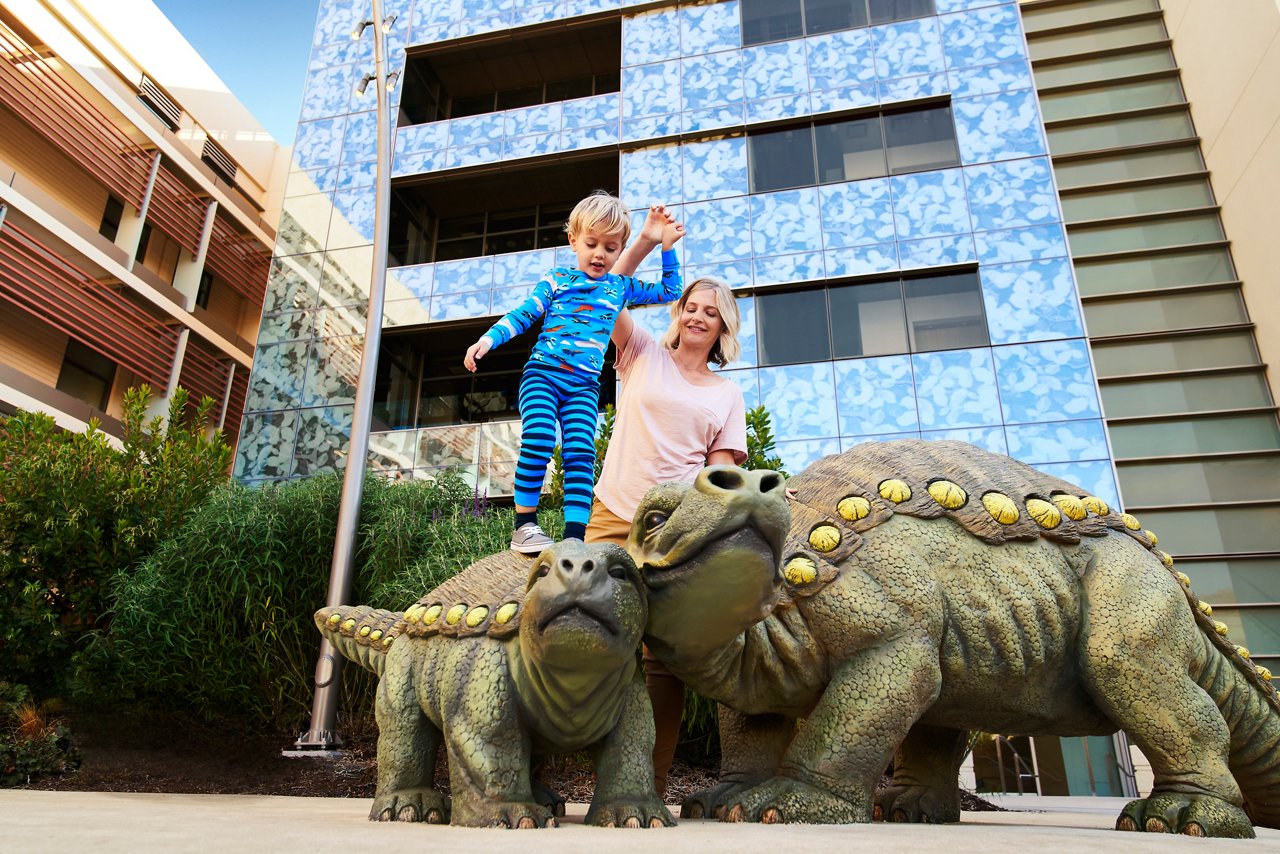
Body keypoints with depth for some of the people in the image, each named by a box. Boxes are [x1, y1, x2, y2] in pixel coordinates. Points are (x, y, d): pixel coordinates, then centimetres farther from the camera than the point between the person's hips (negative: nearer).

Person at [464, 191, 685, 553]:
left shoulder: (621, 287, 19)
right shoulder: (557, 279, 10)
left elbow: (670, 291, 29)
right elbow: (523, 314, 5)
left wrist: (667, 247, 20)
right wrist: (488, 339, -10)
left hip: (584, 385, 3)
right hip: (542, 372, -2)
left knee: (581, 453, -12)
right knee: (539, 438, -23)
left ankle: (575, 534, -15)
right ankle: (524, 525, -14)